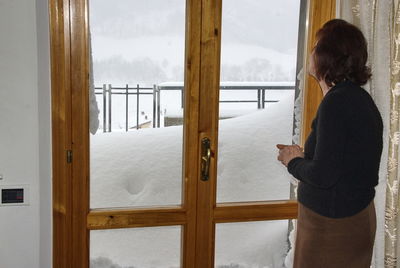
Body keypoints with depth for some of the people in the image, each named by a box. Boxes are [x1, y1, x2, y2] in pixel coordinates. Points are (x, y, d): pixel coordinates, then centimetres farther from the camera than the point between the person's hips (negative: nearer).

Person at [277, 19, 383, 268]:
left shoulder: (336, 102, -21)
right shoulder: (361, 98, 8)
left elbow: (323, 175, -24)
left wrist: (294, 162, -6)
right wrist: (303, 156, 9)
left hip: (333, 227, -9)